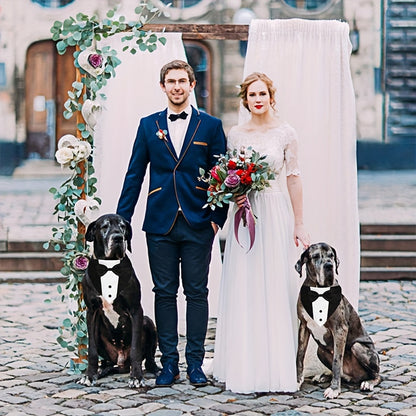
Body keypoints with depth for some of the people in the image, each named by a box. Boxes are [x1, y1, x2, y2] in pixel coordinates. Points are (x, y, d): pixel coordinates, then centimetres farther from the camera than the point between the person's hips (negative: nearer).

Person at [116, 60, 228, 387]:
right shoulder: (149, 126, 9)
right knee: (164, 293, 5)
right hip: (160, 224, 1)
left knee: (197, 293, 3)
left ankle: (196, 361, 11)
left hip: (198, 225, -1)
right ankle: (169, 362, 13)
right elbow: (134, 175, 9)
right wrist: (122, 219, 4)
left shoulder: (211, 126, 5)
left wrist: (218, 218, -4)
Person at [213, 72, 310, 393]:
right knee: (242, 289, 2)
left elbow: (294, 177, -1)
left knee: (275, 288, -1)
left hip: (275, 213, -3)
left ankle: (275, 365, 7)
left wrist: (299, 224, -2)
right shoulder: (235, 134, 8)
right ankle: (246, 365, 10)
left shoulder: (285, 132, -1)